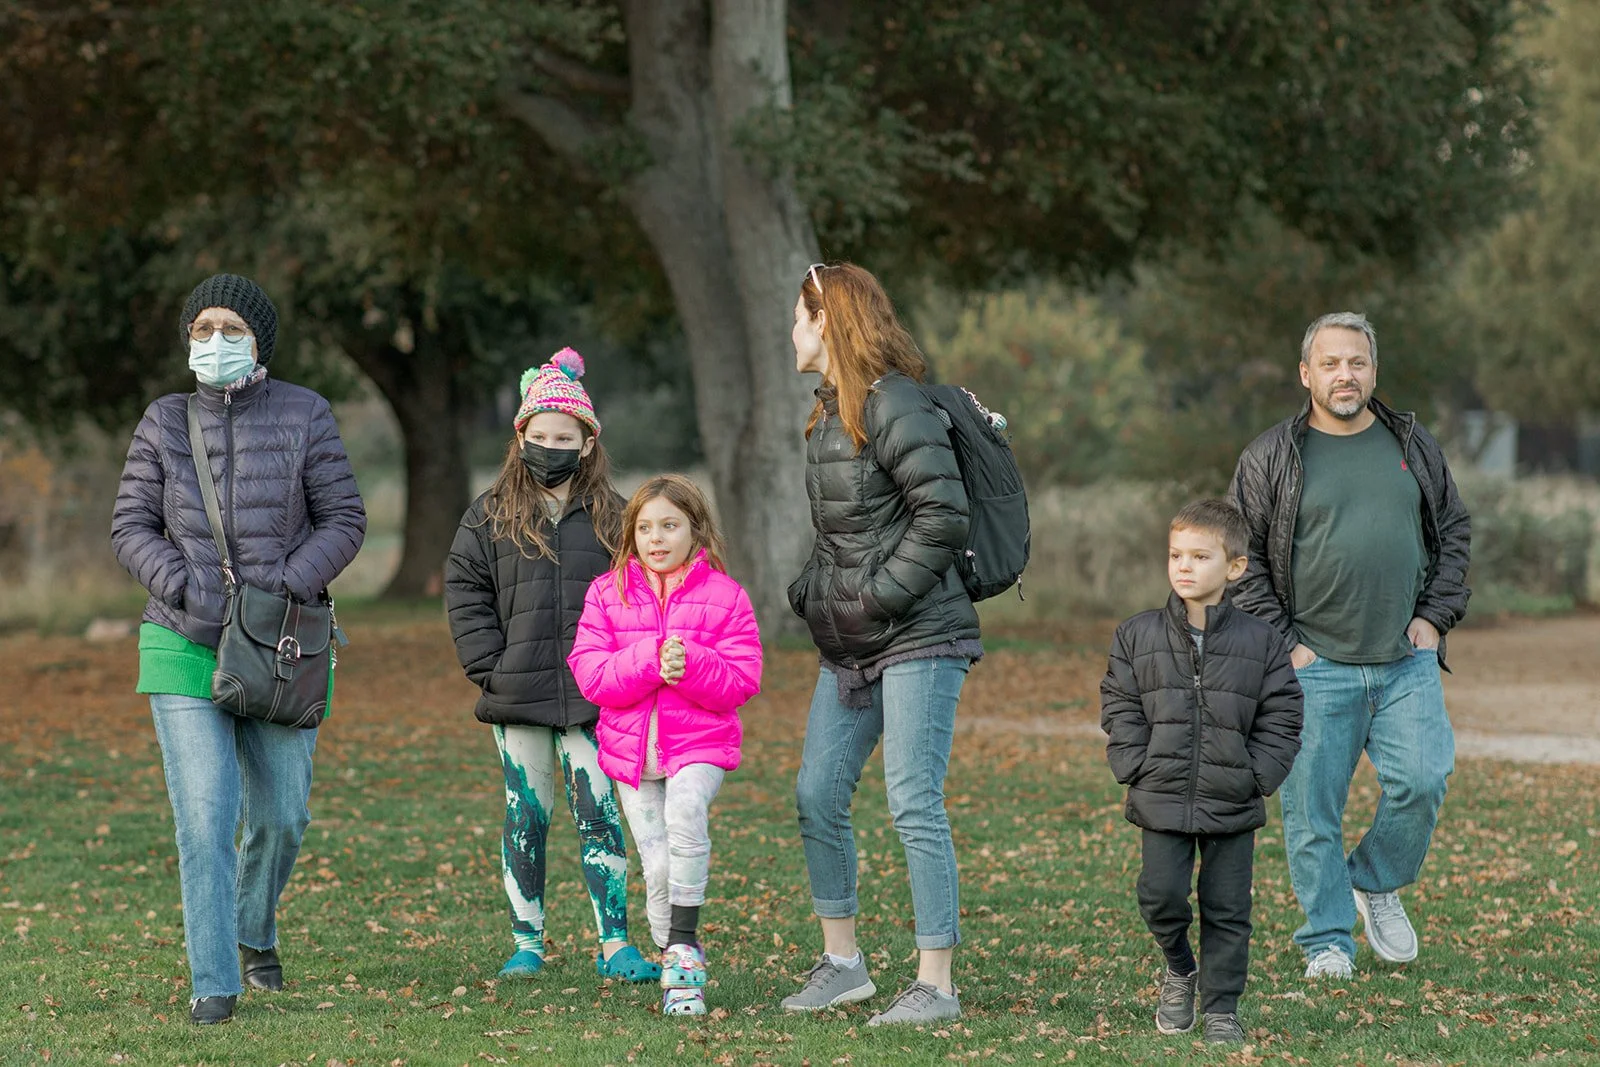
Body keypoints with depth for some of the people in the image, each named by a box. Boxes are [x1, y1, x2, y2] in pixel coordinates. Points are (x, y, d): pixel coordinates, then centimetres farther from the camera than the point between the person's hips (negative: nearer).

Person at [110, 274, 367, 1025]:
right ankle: (214, 983, -9)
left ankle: (255, 931, 39)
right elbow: (132, 527, 1)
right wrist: (188, 589, -15)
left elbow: (342, 520, -2)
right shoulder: (164, 424, 2)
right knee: (205, 814, -12)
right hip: (185, 648, -1)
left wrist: (286, 587, -16)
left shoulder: (303, 416, -2)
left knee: (281, 814, 9)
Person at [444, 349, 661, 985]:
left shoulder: (611, 516, 7)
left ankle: (615, 946, 0)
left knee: (599, 816, -2)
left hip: (592, 696, 0)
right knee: (526, 818, 6)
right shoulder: (491, 515, 6)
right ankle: (526, 943, 13)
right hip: (518, 696, 0)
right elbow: (464, 590, 5)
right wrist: (489, 666, -4)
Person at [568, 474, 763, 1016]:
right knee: (657, 868, 1)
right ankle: (677, 972, 20)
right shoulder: (607, 593, 3)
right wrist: (650, 662, -21)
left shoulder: (724, 596, -2)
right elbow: (590, 672, -7)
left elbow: (740, 681, -6)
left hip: (700, 742, -3)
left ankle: (684, 944, -21)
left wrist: (688, 665, -23)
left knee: (685, 810, -32)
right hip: (631, 748, 3)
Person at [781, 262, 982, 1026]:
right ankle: (842, 963, 21)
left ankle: (936, 985, -3)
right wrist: (811, 591, 10)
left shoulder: (893, 406, -14)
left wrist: (882, 594, -18)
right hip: (848, 646, 10)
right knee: (817, 796, 10)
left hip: (917, 639, -10)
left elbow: (944, 516, -20)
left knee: (914, 805, -8)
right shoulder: (830, 412, 15)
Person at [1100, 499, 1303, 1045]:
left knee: (1228, 908, 3)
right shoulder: (1137, 636, 2)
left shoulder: (1260, 642, 0)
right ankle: (1180, 970, 22)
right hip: (1162, 800, 0)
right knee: (1160, 895, -7)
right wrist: (1137, 768, -6)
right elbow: (1119, 709, 5)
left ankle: (1221, 1008, 14)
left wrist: (1257, 776, -7)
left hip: (1233, 803, 0)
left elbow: (1281, 717, 2)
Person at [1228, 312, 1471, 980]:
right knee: (1312, 808, -2)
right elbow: (1242, 558, 2)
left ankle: (1377, 883, 15)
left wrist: (1436, 616, 6)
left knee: (1421, 780, -12)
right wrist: (1282, 643, -5)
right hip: (1315, 668, -2)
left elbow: (1454, 532, 19)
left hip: (1407, 662, 2)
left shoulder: (1414, 446, 11)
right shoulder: (1270, 459, 2)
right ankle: (1328, 943, 9)